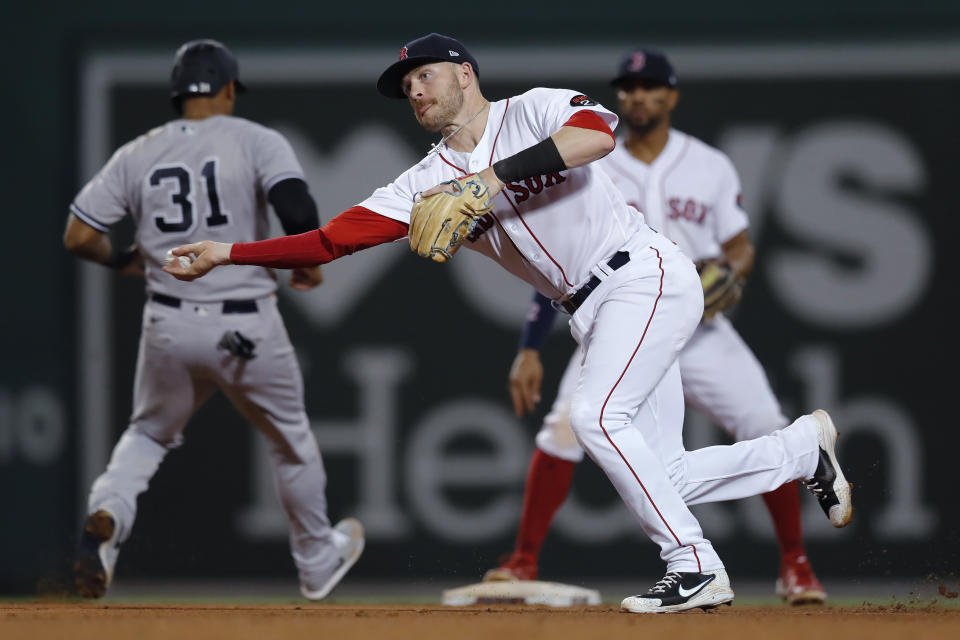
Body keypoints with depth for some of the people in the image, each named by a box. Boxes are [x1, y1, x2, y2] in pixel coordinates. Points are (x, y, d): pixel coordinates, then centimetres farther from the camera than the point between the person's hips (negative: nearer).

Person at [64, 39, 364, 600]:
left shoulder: (137, 155, 3)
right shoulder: (256, 141, -6)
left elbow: (78, 236, 1)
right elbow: (298, 208, -22)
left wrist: (125, 260, 21)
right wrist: (310, 261, -2)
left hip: (169, 327, 2)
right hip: (247, 330, -2)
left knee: (148, 433, 24)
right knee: (291, 438, 22)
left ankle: (106, 515, -6)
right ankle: (318, 559, 37)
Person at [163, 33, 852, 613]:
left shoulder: (533, 112, -6)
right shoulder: (429, 182, 9)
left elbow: (597, 133, -28)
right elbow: (334, 238, 2)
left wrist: (492, 178, -28)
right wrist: (227, 254, -7)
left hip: (646, 275, -7)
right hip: (595, 312, 7)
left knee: (597, 415, -24)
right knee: (661, 479, 3)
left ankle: (696, 567, -16)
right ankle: (805, 445, 26)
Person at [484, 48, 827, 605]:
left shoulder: (710, 167, 3)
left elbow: (741, 247, 7)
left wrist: (733, 270, -18)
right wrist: (530, 351, -4)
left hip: (698, 327, 1)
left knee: (768, 430, -12)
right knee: (563, 428, -21)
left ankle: (796, 566, 4)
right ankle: (524, 564, -11)